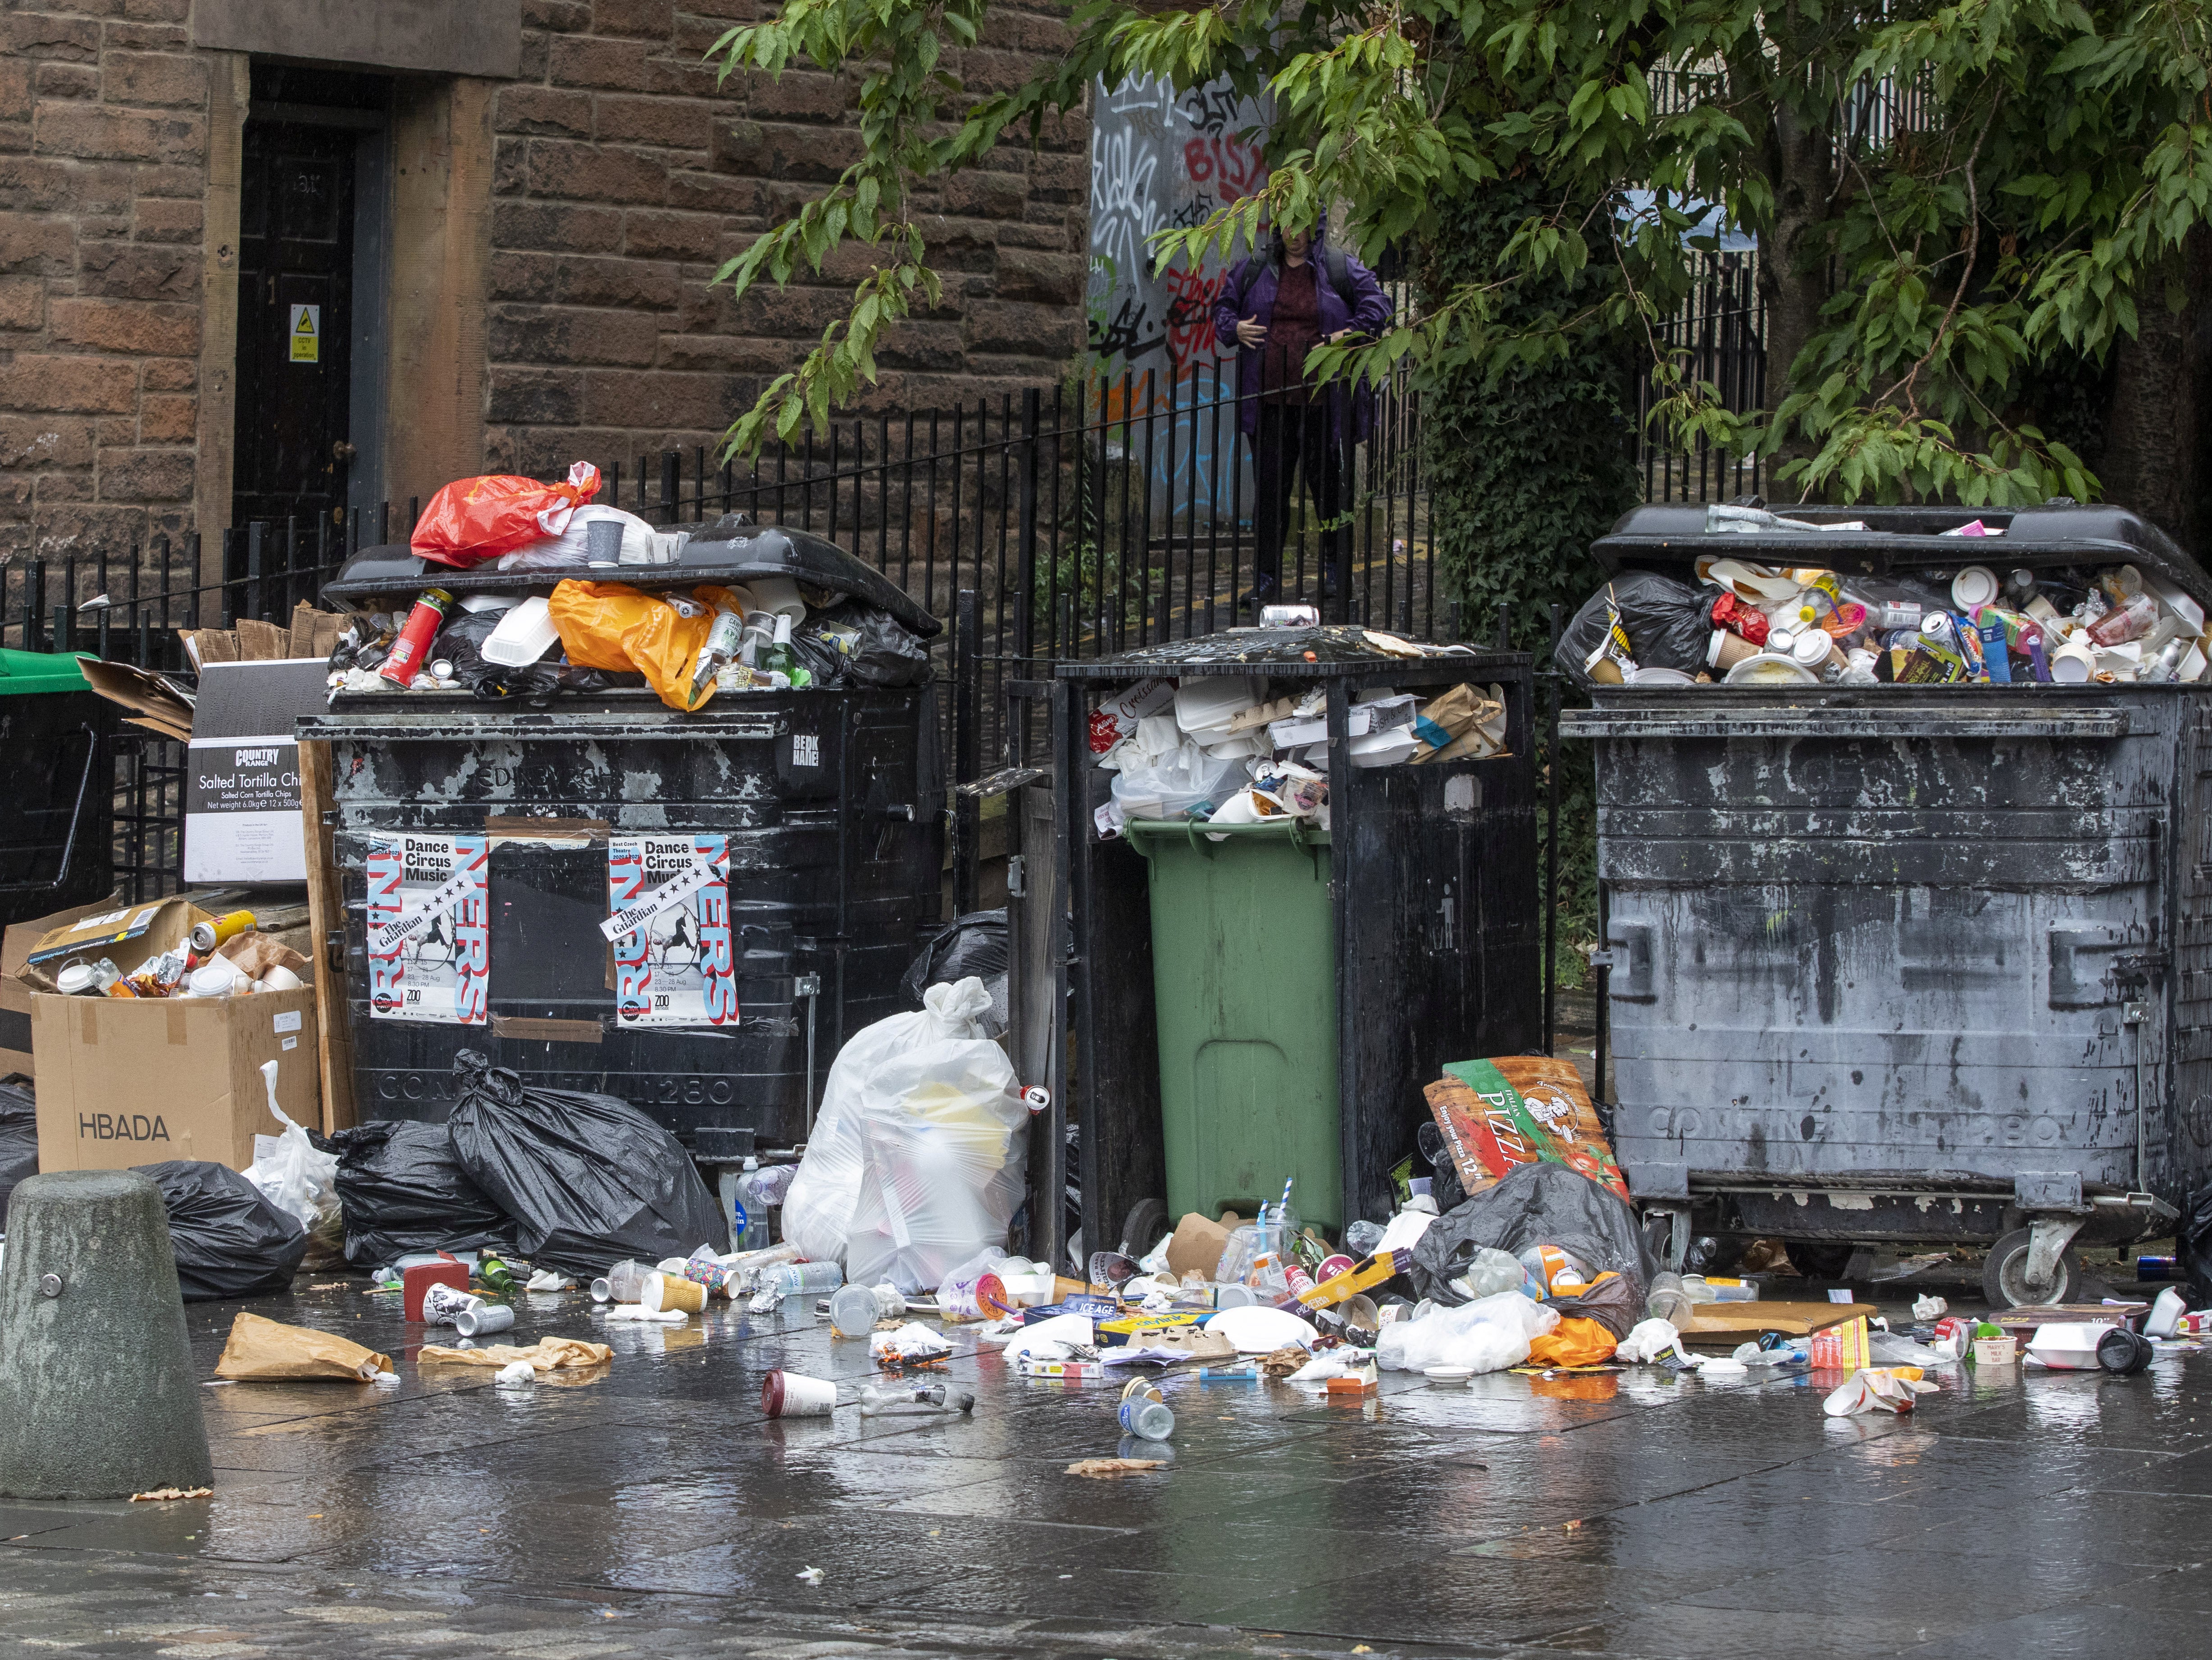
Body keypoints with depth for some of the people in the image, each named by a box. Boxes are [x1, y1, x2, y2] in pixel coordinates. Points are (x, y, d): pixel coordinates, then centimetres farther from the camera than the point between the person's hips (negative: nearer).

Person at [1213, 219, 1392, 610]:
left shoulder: (1342, 269, 2)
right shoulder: (1256, 270, 10)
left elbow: (1376, 306, 0)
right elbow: (1224, 306, 20)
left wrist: (1349, 335, -14)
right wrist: (1234, 328, -2)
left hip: (1323, 403, -2)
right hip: (1269, 400, 2)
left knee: (1330, 484, 5)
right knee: (1270, 487, 4)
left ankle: (1337, 571, 18)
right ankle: (1267, 575, 11)